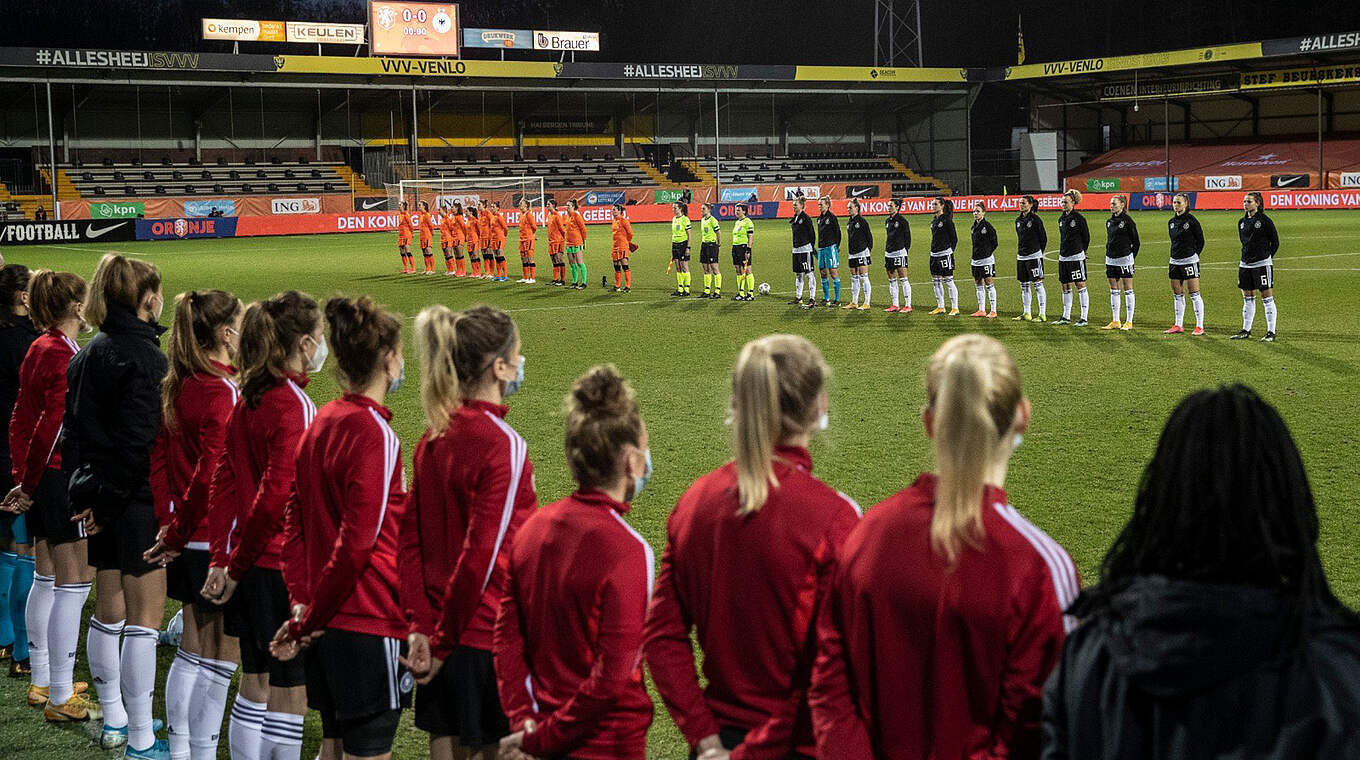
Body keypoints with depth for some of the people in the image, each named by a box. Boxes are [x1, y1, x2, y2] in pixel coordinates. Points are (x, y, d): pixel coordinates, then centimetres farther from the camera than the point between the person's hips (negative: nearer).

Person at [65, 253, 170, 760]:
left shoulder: (88, 353, 9)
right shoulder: (143, 356, -16)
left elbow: (72, 427, 13)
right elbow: (139, 441, -22)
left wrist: (85, 489, 15)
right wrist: (107, 501, -13)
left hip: (97, 500, 9)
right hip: (136, 501, -9)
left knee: (108, 609, 18)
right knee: (144, 618, -3)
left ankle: (114, 718, 31)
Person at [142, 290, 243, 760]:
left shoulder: (177, 387, 6)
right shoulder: (225, 392, -18)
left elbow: (159, 458, 10)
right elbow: (212, 475, -23)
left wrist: (168, 525, 12)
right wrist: (177, 535, -13)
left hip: (188, 541, 8)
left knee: (192, 651, 19)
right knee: (220, 661, 1)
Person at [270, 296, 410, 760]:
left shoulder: (321, 422, 8)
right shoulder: (375, 435, -17)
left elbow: (294, 522, 11)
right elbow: (356, 544, -21)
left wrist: (301, 600, 7)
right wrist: (308, 620, -12)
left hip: (327, 622, 8)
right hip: (371, 624, -8)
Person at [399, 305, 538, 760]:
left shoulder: (434, 437, 5)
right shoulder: (503, 445, -17)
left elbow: (410, 540, 5)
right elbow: (482, 556, -20)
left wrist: (420, 626, 3)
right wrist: (444, 642, -11)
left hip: (443, 634, 7)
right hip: (488, 637, -7)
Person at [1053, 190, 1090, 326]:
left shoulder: (1079, 218, -9)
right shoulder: (1061, 219, 12)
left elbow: (1086, 237, -4)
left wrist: (1081, 251, 5)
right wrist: (1063, 251, 15)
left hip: (1076, 257, -8)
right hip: (1063, 257, 8)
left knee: (1080, 286, -4)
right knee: (1065, 287, 11)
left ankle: (1084, 318, -3)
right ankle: (1066, 317, 20)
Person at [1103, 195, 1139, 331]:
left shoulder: (1128, 221, -9)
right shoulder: (1109, 222, 12)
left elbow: (1136, 242, -5)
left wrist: (1132, 257, -6)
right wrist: (1107, 255, 14)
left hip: (1124, 259, -7)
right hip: (1110, 259, 7)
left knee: (1128, 290, -1)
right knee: (1114, 291, 9)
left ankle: (1129, 322, 2)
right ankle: (1115, 321, 14)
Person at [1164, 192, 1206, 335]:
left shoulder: (1191, 220, -8)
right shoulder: (1171, 222, 12)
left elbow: (1200, 240, -4)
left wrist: (1194, 255, -6)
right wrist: (1171, 261, 15)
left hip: (1189, 260, -7)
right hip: (1175, 261, 7)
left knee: (1194, 294, -5)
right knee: (1177, 295, 10)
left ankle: (1199, 326, -3)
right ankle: (1178, 325, 17)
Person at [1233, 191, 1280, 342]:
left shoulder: (1265, 221, -8)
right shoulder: (1242, 222, 11)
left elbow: (1275, 242, -2)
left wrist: (1267, 256, 3)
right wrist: (1247, 256, 16)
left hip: (1262, 264, -7)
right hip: (1245, 264, 7)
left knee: (1267, 297, -3)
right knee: (1248, 298, 12)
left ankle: (1271, 332, 0)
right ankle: (1246, 330, 20)